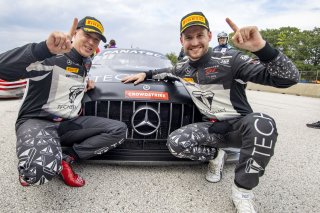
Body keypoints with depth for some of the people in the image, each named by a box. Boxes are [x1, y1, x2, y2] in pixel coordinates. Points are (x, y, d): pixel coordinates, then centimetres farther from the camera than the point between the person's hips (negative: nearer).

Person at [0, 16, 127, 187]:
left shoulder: (86, 62, 11)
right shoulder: (51, 57, -15)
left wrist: (84, 83, 12)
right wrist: (45, 48, -45)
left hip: (70, 123, 7)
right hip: (36, 121, -7)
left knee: (119, 130, -9)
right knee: (42, 169, -39)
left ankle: (66, 158, -10)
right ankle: (32, 168, -1)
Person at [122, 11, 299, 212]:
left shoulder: (230, 60, -17)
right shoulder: (183, 68, 1)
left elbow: (289, 78, -24)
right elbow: (166, 71, 29)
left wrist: (261, 47, -41)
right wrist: (145, 74, 14)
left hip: (240, 125, -3)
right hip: (213, 128, 4)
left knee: (262, 123, -38)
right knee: (175, 143, -20)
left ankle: (242, 190, -17)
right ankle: (215, 155, 8)